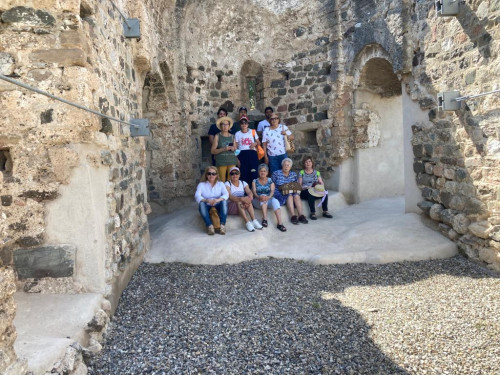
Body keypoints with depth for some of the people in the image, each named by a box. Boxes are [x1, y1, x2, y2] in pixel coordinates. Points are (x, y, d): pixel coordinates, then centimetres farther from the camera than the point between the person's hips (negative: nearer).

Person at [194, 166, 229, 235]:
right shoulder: (201, 185, 5)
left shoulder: (220, 184, 8)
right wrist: (207, 200, -33)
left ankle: (222, 224, -38)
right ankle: (209, 225, -40)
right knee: (201, 203, -32)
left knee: (224, 201, -29)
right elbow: (197, 196, -13)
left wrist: (218, 199, -32)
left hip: (218, 207, 1)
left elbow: (226, 194, -10)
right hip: (207, 208, 0)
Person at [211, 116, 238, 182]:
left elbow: (235, 148, 23)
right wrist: (223, 149, -16)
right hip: (221, 162, -3)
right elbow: (213, 151, -3)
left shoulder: (232, 136, 13)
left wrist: (234, 149, -1)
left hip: (232, 160, 3)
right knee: (222, 181, -7)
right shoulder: (217, 136, 3)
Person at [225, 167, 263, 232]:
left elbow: (250, 193, -9)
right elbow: (229, 196, -23)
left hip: (242, 207, 4)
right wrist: (241, 199, -40)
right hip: (230, 207, -4)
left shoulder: (243, 183, 9)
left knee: (248, 199, -27)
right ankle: (247, 222, -43)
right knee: (239, 202, -34)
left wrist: (249, 198, -35)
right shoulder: (227, 184, -4)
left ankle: (254, 220, -36)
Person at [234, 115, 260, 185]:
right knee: (244, 173, -3)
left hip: (252, 153, 0)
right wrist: (237, 159, -3)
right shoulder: (237, 134, 9)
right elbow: (235, 147, 7)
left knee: (254, 173, -9)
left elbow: (259, 142, 15)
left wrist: (255, 143, -9)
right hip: (242, 154, 0)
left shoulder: (253, 132, 10)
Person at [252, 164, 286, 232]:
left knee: (275, 201, -31)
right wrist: (259, 197, -30)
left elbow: (272, 191, -6)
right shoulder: (255, 181, 8)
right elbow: (254, 192, -6)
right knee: (263, 195, -33)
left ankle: (280, 223, -41)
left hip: (268, 199, 1)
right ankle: (265, 219, -43)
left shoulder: (270, 180, 10)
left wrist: (268, 197, -29)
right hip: (258, 201, -1)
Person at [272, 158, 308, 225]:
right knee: (289, 195, -33)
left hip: (292, 192, 3)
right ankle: (293, 216, -37)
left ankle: (301, 215, -34)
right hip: (280, 194, -3)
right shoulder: (276, 173, 2)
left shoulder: (294, 174, 14)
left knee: (296, 195, -30)